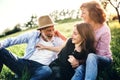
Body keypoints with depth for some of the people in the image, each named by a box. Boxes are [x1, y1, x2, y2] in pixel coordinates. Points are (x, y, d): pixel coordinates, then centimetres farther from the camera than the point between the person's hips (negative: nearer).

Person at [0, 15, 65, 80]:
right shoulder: (33, 35, 10)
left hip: (40, 67, -2)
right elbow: (12, 40, 10)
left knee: (47, 71, -41)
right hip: (25, 63, 2)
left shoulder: (57, 41, 11)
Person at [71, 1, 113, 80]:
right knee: (80, 70, -33)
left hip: (104, 59, -4)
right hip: (87, 59, 4)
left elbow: (100, 54, -19)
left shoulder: (104, 30, -18)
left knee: (91, 57, -41)